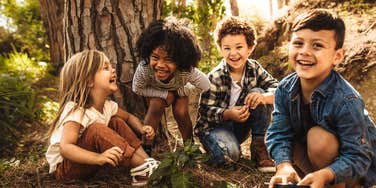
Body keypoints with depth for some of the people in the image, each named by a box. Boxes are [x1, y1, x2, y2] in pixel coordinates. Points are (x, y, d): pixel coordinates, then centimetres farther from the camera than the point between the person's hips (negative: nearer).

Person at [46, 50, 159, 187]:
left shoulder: (108, 105, -4)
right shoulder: (75, 110, -28)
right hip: (64, 168, -8)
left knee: (117, 122, -2)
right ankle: (143, 169, -26)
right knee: (97, 130, -31)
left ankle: (146, 161, -12)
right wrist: (98, 158, -54)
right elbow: (65, 148, -39)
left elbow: (128, 117, 15)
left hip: (88, 163, 8)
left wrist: (141, 129, -7)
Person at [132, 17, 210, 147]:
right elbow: (137, 89, -23)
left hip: (180, 87, 0)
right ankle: (146, 147, -8)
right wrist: (165, 95, -27)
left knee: (181, 113, -17)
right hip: (156, 89, 0)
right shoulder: (144, 68, -43)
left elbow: (206, 86, -24)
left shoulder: (188, 71, -43)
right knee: (156, 108, -24)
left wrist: (182, 90, -22)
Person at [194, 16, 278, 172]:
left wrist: (264, 97, -35)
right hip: (214, 126, -5)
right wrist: (228, 114, -37)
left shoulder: (254, 68, -6)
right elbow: (205, 111, -18)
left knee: (258, 92, -19)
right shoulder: (215, 78, -19)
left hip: (240, 126, 5)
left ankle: (259, 147, -12)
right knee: (229, 154, -36)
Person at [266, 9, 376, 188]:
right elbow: (279, 134, -18)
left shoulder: (346, 101, -32)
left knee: (319, 136, -30)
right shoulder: (285, 89, -15)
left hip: (357, 170, -5)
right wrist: (284, 165, -37)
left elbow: (358, 157, -29)